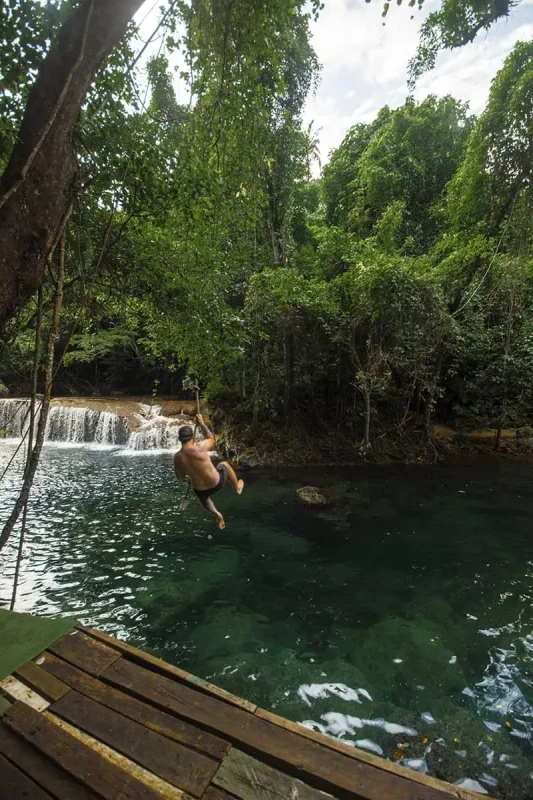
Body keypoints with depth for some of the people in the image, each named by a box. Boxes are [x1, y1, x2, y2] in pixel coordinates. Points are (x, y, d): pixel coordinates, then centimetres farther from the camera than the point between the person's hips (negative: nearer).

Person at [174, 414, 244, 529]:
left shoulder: (177, 457, -15)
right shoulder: (199, 447, -25)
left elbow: (180, 478, 0)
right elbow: (211, 439, -2)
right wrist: (202, 424, 8)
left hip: (201, 490, 3)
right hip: (217, 484, -3)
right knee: (224, 464, 31)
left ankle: (218, 515, 31)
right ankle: (237, 487, 51)